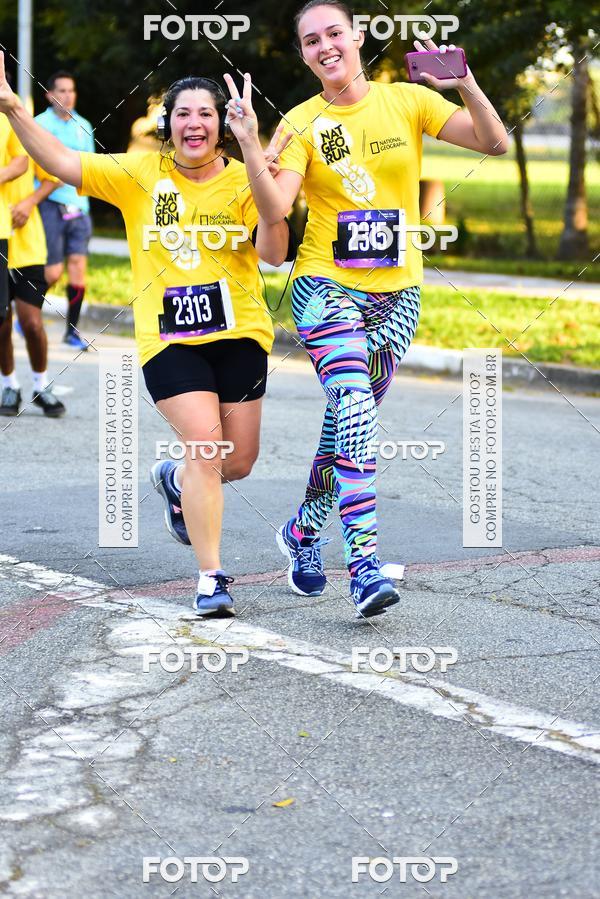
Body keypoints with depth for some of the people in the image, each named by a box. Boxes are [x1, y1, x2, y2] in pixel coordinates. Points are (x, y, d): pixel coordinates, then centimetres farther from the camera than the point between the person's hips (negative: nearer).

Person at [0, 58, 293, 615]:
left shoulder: (244, 183, -1)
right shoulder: (140, 174, -1)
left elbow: (273, 254, -12)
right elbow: (60, 162, -5)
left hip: (239, 335, 2)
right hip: (168, 339, -2)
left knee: (238, 463, 8)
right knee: (205, 442, -17)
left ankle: (174, 481, 45)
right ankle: (210, 575, -6)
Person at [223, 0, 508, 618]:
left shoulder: (407, 100, 2)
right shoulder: (302, 124, -1)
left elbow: (493, 143, -7)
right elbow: (274, 208, -14)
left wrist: (465, 83, -23)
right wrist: (248, 144, -27)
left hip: (397, 290, 2)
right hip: (327, 285, -2)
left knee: (351, 415, 8)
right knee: (355, 408, -21)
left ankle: (304, 532, 32)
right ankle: (364, 564, -25)